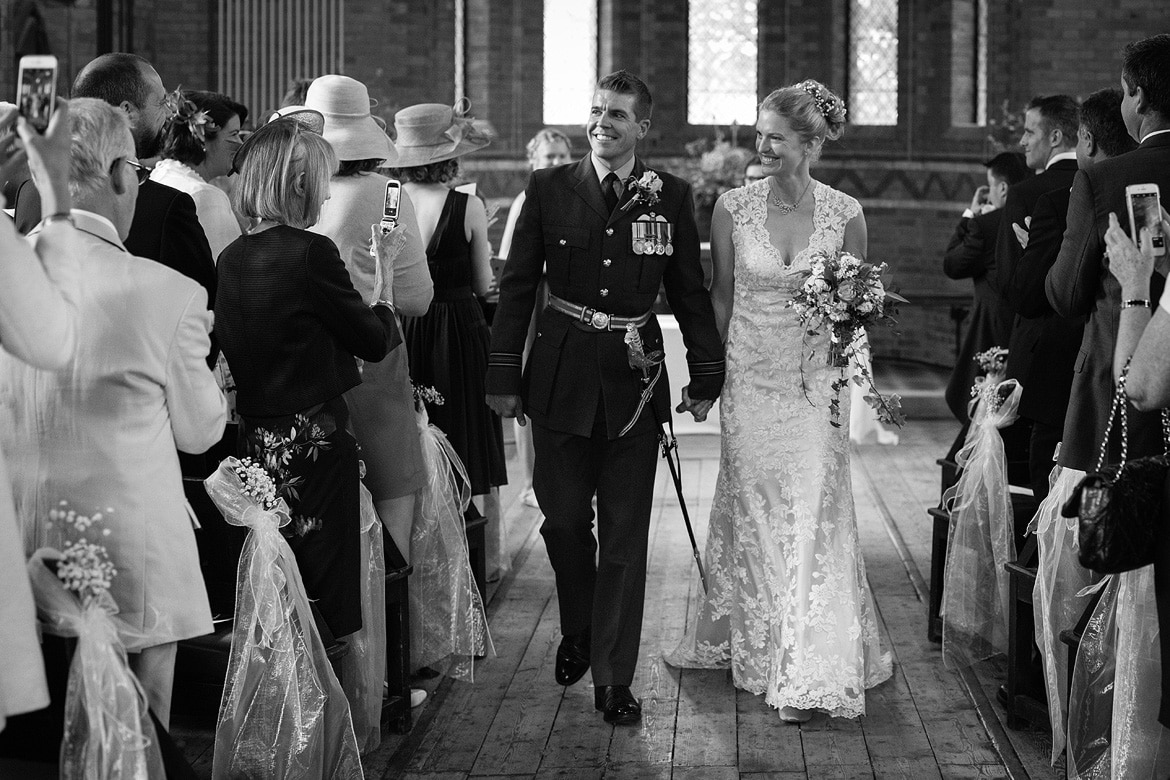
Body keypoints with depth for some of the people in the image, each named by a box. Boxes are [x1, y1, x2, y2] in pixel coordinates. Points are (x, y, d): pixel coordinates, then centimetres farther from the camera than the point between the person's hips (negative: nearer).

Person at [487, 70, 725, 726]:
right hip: (563, 375, 1)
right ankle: (578, 633, 38)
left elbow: (691, 292, 5)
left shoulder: (671, 196, 0)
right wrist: (505, 376, -1)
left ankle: (615, 678, 12)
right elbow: (517, 287, 1)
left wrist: (706, 377, 5)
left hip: (635, 382, 0)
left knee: (625, 535, 4)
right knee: (565, 518, 11)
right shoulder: (549, 189, 0)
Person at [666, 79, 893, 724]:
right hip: (749, 379, 1)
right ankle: (750, 640, 31)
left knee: (813, 515, -2)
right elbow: (721, 296, 6)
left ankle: (807, 675, 5)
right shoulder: (733, 208, -3)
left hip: (817, 383, -1)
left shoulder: (845, 213, -5)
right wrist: (709, 373, 6)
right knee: (753, 511, 12)